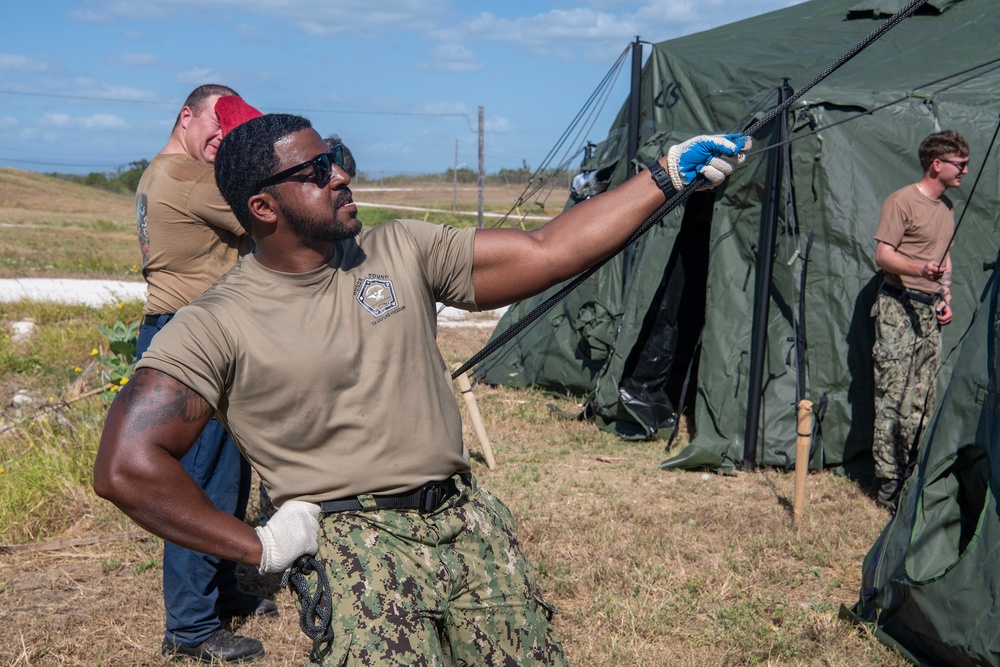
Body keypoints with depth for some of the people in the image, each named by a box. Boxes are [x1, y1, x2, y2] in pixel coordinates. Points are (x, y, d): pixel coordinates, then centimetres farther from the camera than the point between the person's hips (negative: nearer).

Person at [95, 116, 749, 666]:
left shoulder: (401, 250, 6)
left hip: (467, 519, 5)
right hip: (353, 542, -4)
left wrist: (668, 175, -1)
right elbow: (126, 466, -11)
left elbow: (547, 252, 3)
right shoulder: (217, 325, -7)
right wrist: (259, 547, -10)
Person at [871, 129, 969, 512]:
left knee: (922, 402, 8)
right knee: (893, 398, -8)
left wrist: (946, 298, 15)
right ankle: (889, 488, -3)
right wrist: (920, 270, -30)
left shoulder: (947, 207, 17)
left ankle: (911, 478, 17)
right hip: (899, 308, -8)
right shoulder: (901, 202, -8)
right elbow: (883, 255, -13)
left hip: (930, 311, 8)